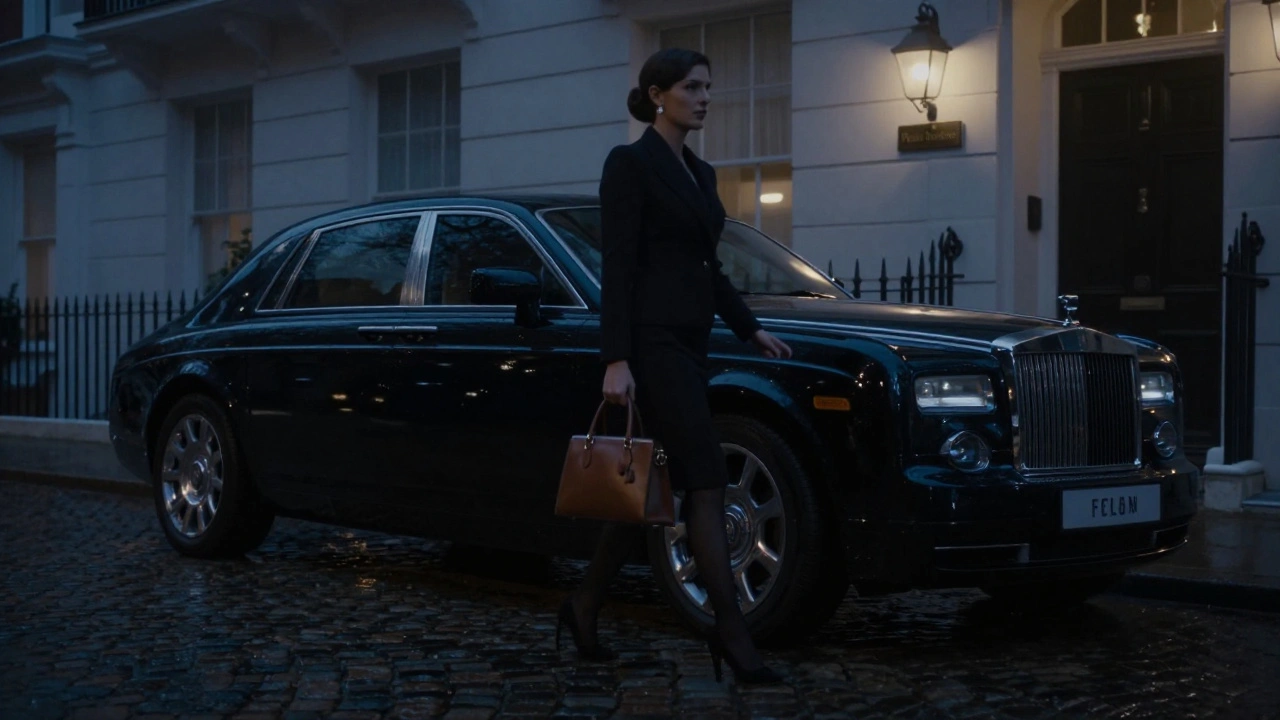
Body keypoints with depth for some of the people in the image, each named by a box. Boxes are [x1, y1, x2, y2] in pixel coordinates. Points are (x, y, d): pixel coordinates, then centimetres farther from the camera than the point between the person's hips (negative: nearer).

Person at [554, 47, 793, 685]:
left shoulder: (700, 172, 17)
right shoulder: (629, 163, -9)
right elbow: (617, 268, -15)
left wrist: (750, 328, 19)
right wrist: (615, 360, -20)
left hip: (690, 340, 9)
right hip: (651, 339, -9)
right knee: (707, 480, -10)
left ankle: (585, 604, 23)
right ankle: (732, 631, -5)